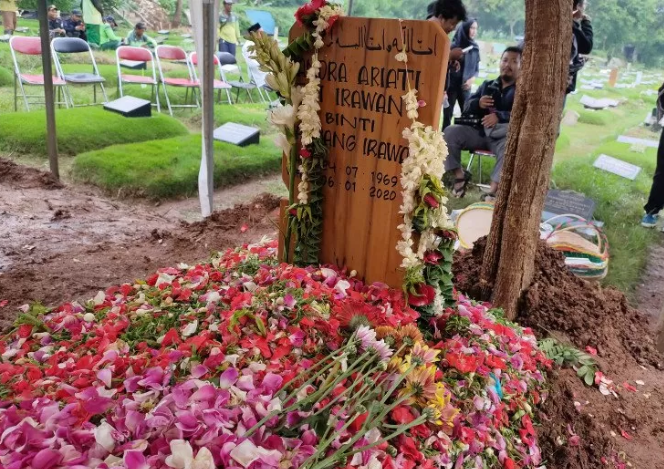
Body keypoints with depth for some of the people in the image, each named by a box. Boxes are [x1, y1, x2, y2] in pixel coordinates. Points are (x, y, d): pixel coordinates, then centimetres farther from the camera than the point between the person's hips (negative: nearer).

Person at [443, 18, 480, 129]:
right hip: (451, 85, -4)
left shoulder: (475, 48, 6)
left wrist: (472, 79, -8)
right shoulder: (453, 46, -8)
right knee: (447, 115, -1)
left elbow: (477, 69, 13)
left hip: (465, 87, 4)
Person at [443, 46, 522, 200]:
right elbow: (467, 107, 14)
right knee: (450, 132, -19)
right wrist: (478, 103, -11)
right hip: (480, 131, 4)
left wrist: (499, 116, -27)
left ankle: (493, 190, -41)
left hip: (503, 136, -4)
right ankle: (459, 175, -8)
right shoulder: (487, 85, 21)